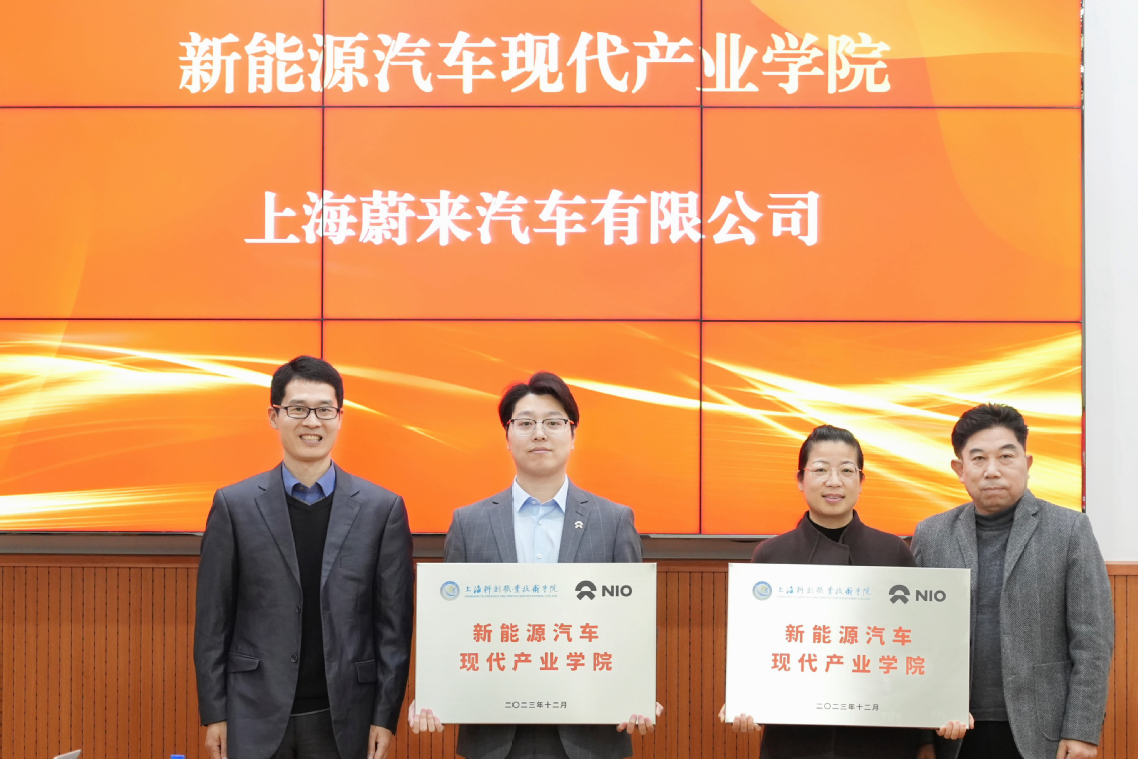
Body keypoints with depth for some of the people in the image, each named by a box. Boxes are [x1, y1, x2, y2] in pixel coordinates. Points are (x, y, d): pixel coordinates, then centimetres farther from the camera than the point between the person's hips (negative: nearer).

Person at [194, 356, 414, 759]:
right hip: (255, 718, 0)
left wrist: (385, 717, -1)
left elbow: (394, 622, 2)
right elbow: (213, 619, 3)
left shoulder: (383, 509, 1)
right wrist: (214, 714, 0)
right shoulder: (234, 506, 2)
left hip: (343, 719, 0)